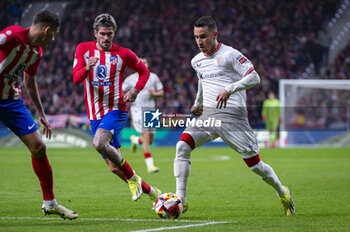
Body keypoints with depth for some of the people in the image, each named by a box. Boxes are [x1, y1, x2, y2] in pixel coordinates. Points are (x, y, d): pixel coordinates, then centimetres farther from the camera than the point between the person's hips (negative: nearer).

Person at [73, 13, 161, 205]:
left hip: (115, 110, -4)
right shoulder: (83, 49, 5)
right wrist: (87, 68, -27)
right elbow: (76, 78, -5)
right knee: (114, 167, 2)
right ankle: (152, 192, 18)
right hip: (94, 115, 4)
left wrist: (135, 91, -5)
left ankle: (133, 178, -17)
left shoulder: (123, 54, 0)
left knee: (99, 143, -34)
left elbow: (144, 72, 14)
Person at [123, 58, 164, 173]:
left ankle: (135, 140, 41)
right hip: (137, 109, -4)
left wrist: (154, 93, -9)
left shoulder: (153, 77, 8)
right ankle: (150, 165, -16)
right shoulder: (131, 79, 1)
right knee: (146, 137, -16)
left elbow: (161, 92, 11)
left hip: (150, 109, 4)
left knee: (150, 141, 6)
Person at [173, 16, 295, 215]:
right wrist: (198, 103, 42)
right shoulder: (196, 61, 14)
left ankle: (283, 193, 25)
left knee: (255, 164, -1)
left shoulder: (229, 55, -7)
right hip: (208, 115, 5)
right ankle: (181, 200, -17)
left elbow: (254, 78, -14)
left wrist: (229, 89, -24)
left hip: (233, 115, -5)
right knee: (182, 146, -19)